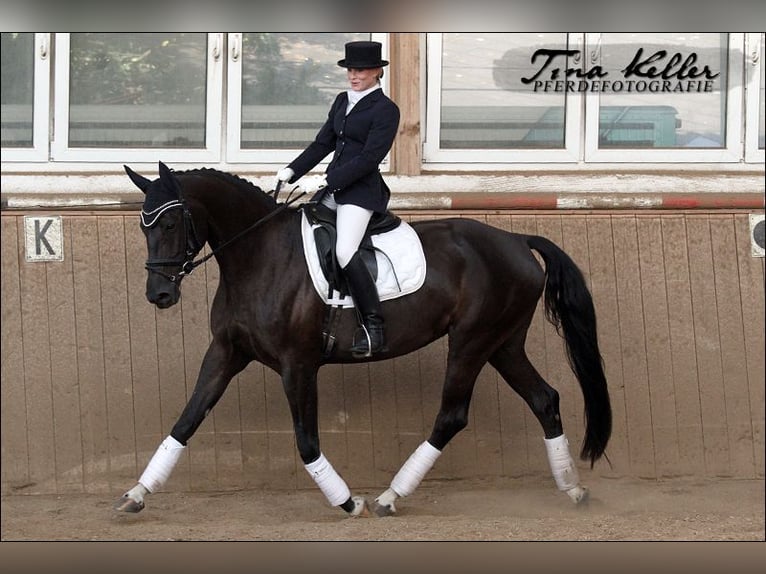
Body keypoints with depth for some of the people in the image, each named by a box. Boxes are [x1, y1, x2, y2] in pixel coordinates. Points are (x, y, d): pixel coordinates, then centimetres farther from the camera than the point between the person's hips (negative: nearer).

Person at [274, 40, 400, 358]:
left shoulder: (386, 110, -8)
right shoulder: (342, 101, 15)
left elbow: (369, 158, -16)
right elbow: (323, 143, 18)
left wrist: (324, 181, -21)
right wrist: (291, 171, 5)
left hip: (360, 191, -9)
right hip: (331, 187, 9)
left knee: (345, 252, -24)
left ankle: (374, 329, -19)